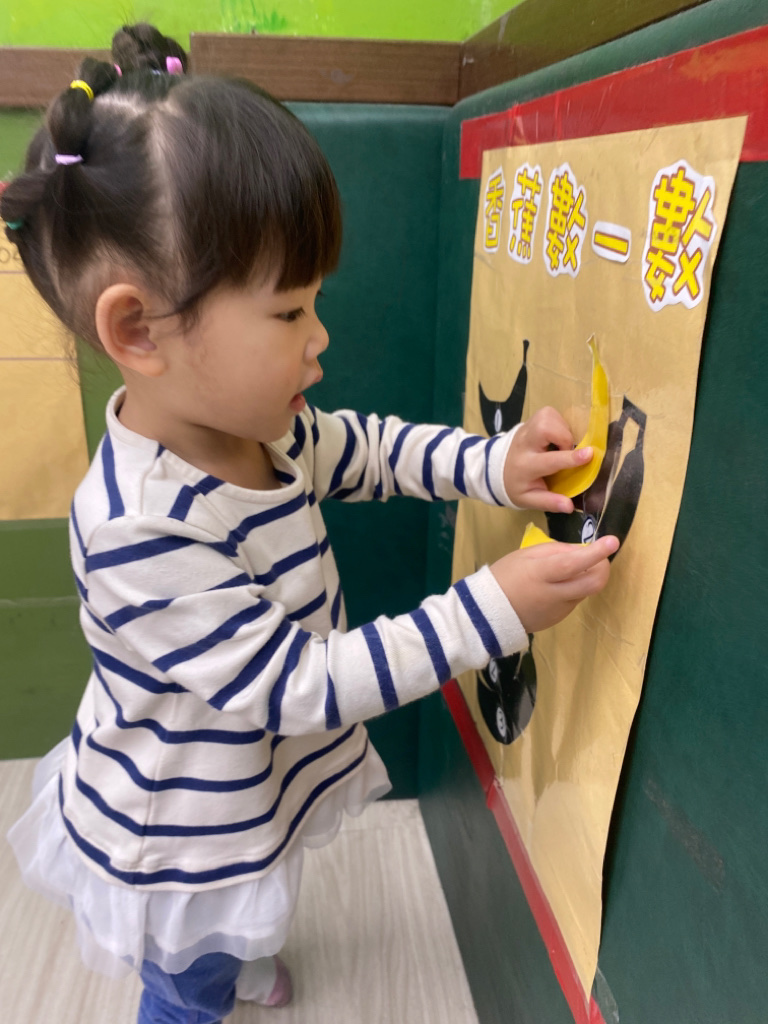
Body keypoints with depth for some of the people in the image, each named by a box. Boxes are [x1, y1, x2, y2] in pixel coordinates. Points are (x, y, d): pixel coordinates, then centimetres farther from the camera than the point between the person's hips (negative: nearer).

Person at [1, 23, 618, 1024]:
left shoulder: (242, 422, -16)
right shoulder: (143, 535, -41)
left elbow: (361, 446, 0)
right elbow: (295, 684, -35)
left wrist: (494, 464, -16)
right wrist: (493, 610, -36)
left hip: (249, 789, 8)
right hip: (182, 846, -7)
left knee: (232, 923, 39)